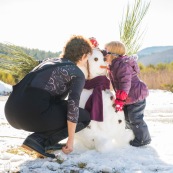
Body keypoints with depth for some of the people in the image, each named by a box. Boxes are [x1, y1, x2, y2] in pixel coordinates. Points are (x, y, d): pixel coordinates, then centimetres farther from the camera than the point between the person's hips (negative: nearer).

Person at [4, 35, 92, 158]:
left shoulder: (50, 61, 25)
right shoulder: (78, 74, 3)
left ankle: (46, 141, 13)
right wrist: (70, 140, -5)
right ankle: (39, 140, -3)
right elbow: (73, 106, -8)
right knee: (84, 117, 11)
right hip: (33, 114, -8)